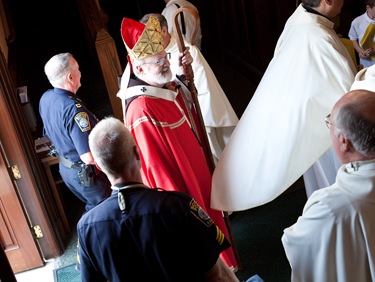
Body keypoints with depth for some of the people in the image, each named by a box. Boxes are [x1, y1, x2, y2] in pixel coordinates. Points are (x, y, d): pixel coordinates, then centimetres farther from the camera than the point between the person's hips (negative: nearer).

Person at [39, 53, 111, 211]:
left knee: (93, 207, 28)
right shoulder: (73, 109, -34)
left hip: (65, 167, 9)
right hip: (85, 173, -8)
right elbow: (89, 157, -35)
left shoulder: (45, 98, -6)